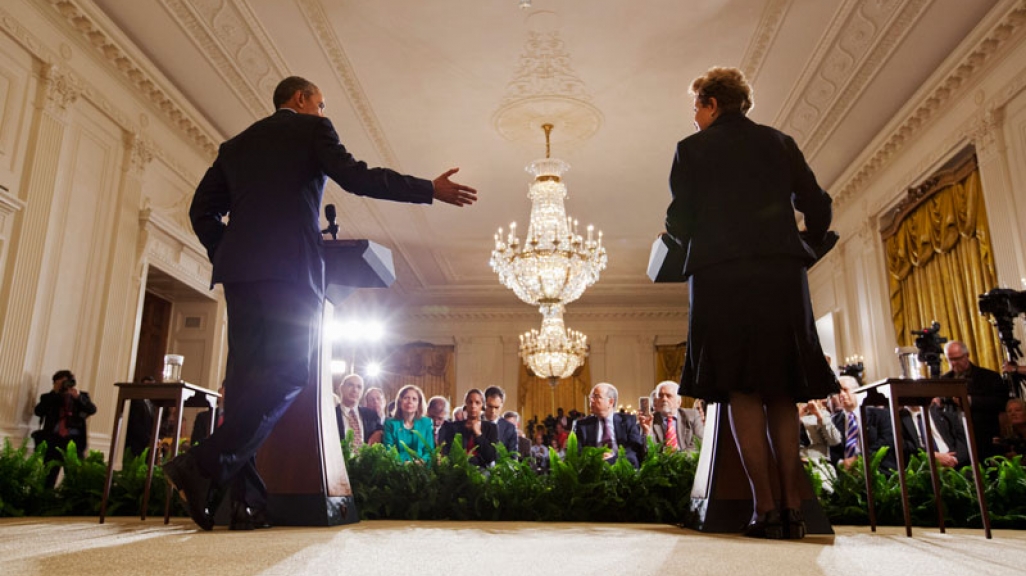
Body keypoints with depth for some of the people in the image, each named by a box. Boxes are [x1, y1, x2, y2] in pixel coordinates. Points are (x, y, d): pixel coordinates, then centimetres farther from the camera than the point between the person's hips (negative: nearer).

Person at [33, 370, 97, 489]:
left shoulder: (81, 396, 13)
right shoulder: (49, 397, 15)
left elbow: (92, 410, -3)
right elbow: (38, 411, -3)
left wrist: (78, 396, -18)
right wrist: (55, 393, -5)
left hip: (74, 441, -1)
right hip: (54, 440, 1)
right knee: (49, 475, -5)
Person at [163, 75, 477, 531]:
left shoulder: (236, 144, 26)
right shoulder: (311, 128, 10)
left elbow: (202, 210, 19)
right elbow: (356, 177, -4)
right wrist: (430, 190, 0)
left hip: (239, 270, 7)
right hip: (291, 267, -6)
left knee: (247, 377, 3)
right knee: (288, 374, -8)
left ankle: (245, 498, -2)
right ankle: (206, 466, -19)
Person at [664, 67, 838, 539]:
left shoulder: (692, 149, 6)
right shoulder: (780, 143, 16)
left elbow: (679, 220, 1)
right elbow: (817, 206, 12)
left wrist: (683, 239, 23)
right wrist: (805, 249, 27)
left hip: (722, 274, -3)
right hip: (782, 273, 4)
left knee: (742, 390, -3)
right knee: (781, 391, 8)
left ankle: (766, 509, -6)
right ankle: (792, 507, 6)